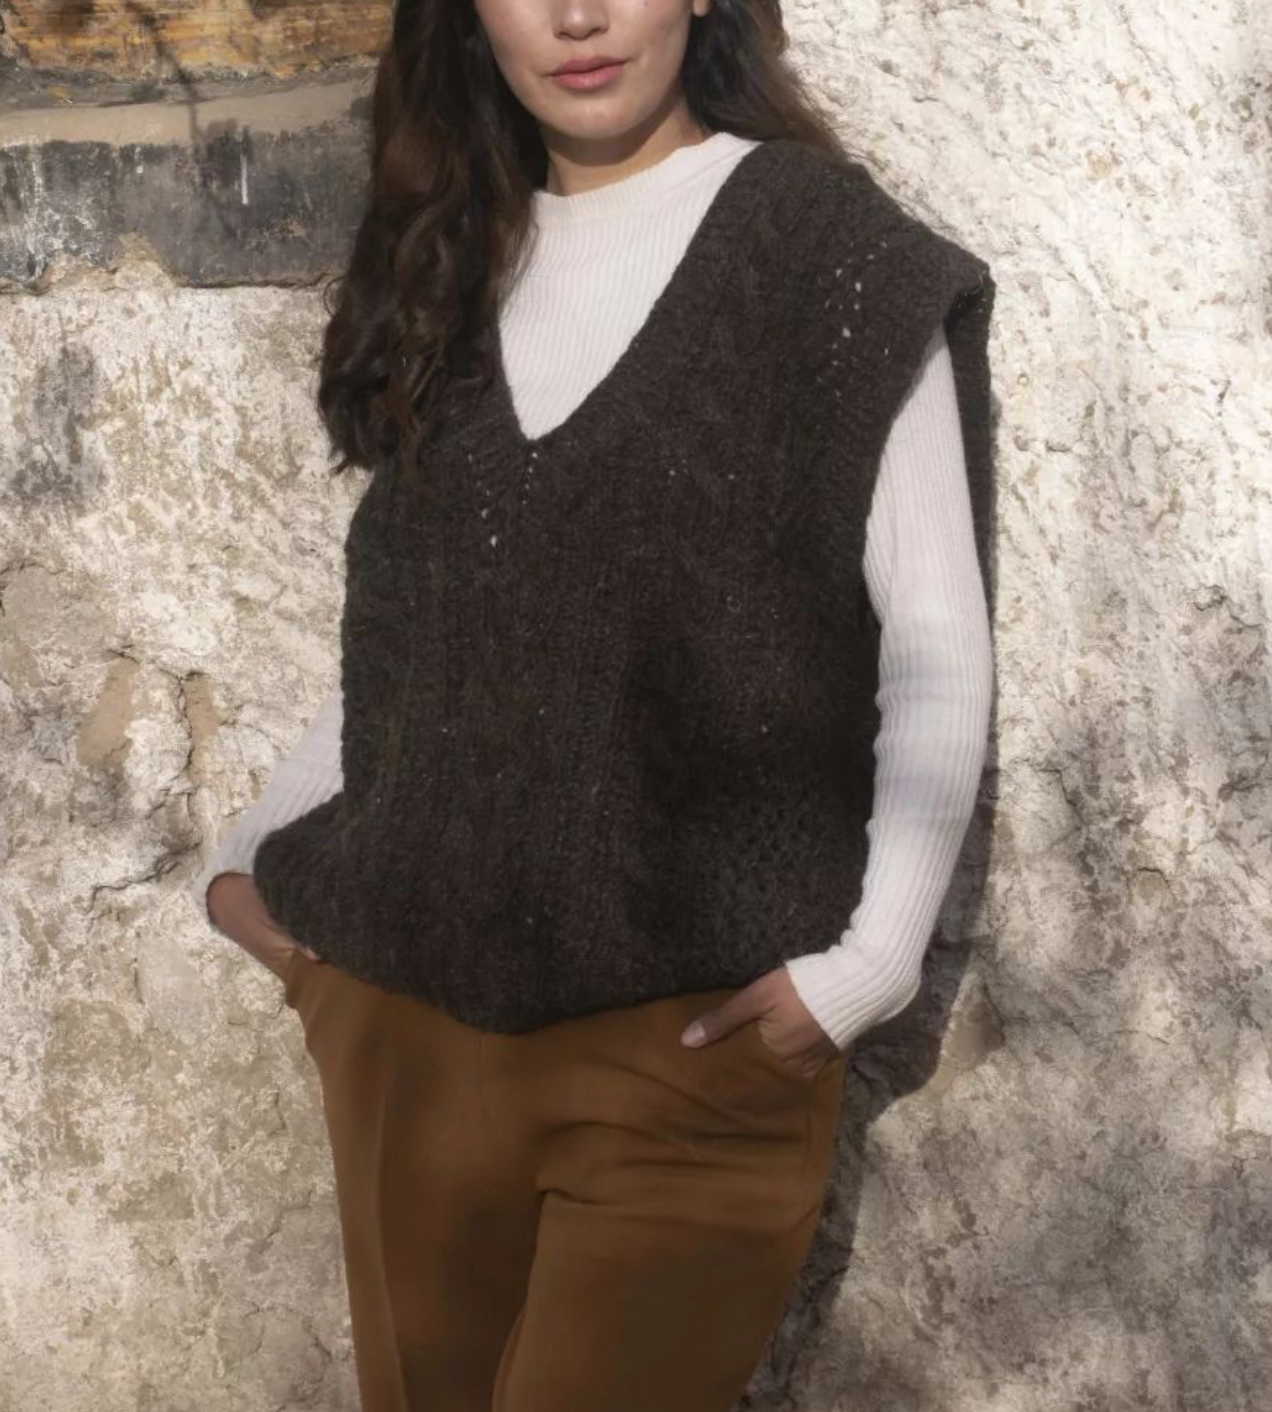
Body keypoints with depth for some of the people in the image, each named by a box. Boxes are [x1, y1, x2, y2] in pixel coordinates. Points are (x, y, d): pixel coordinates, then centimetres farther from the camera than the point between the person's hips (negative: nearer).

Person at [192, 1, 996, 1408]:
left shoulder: (835, 256, -3)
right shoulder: (447, 265, 12)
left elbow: (936, 651, -6)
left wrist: (870, 957, -16)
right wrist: (250, 851, 8)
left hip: (696, 1027, -4)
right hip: (404, 1005, 5)